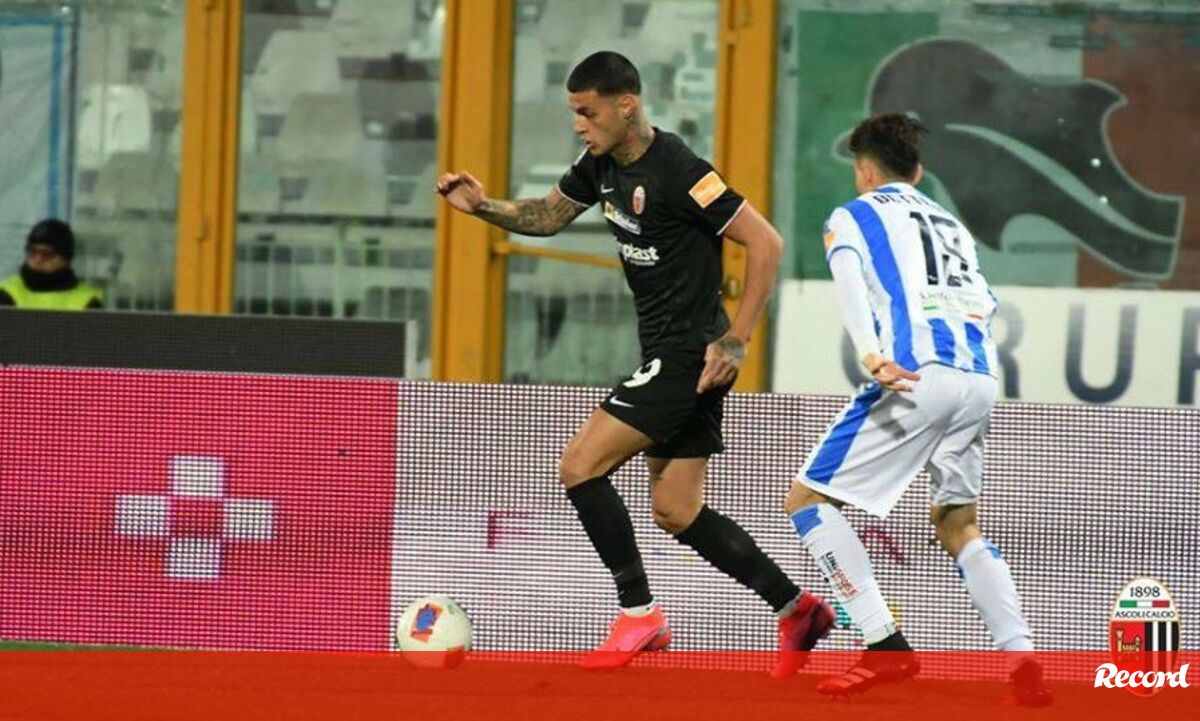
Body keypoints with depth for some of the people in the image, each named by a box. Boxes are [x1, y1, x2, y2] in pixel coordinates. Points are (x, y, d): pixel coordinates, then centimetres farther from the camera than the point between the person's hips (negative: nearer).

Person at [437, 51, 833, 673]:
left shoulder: (675, 172, -21)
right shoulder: (602, 165, 6)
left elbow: (766, 244, -20)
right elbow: (547, 217, 23)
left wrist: (735, 341, -21)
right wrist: (482, 207, 4)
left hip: (691, 355, -9)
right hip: (664, 355, 9)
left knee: (579, 465, -11)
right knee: (676, 512, 10)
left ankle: (638, 614, -2)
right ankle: (796, 610, 17)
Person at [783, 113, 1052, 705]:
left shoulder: (852, 216, 14)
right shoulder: (952, 225, 31)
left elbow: (850, 283, -6)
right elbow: (983, 303, 18)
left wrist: (870, 355, -20)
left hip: (916, 376, -6)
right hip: (980, 379, 6)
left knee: (808, 498, 3)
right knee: (957, 524, 21)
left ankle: (885, 645, -10)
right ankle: (1021, 655, 0)